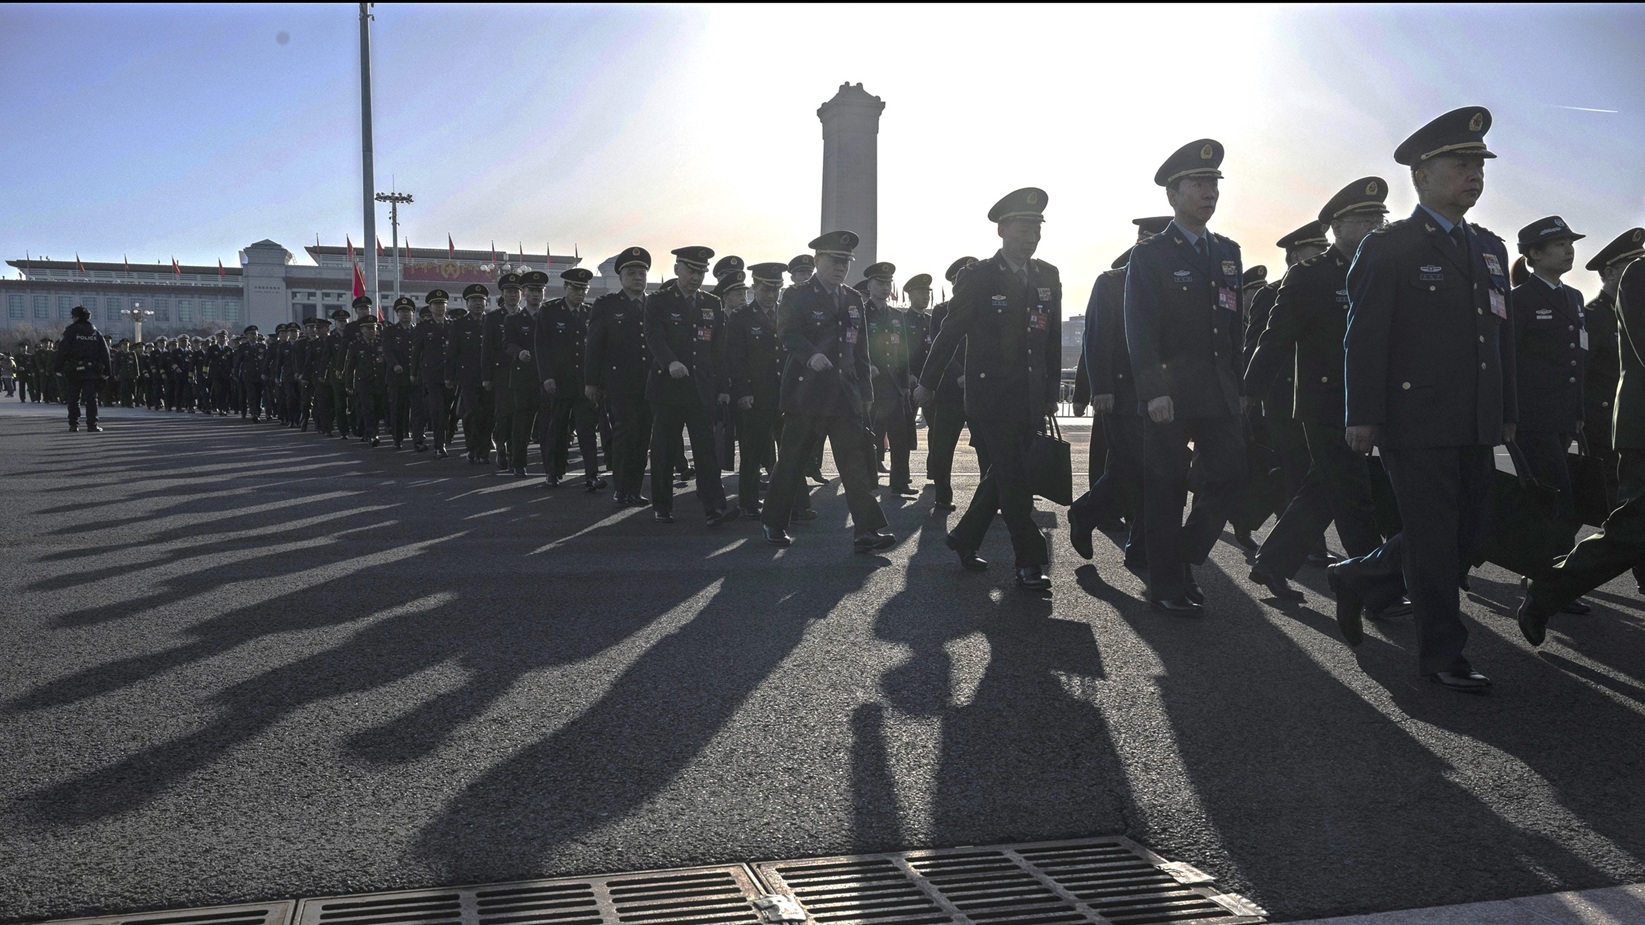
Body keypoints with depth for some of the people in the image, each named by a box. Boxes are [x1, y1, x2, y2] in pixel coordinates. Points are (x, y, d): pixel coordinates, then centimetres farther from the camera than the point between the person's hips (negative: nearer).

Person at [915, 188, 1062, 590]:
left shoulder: (1048, 277, 9)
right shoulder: (977, 278, -5)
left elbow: (1054, 340, 13)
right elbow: (950, 332, 0)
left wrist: (1051, 392, 12)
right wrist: (927, 383, 4)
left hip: (1031, 398, 6)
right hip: (990, 395, -5)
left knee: (1003, 473, 11)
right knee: (1014, 478, -8)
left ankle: (964, 538, 28)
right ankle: (1029, 562, -3)